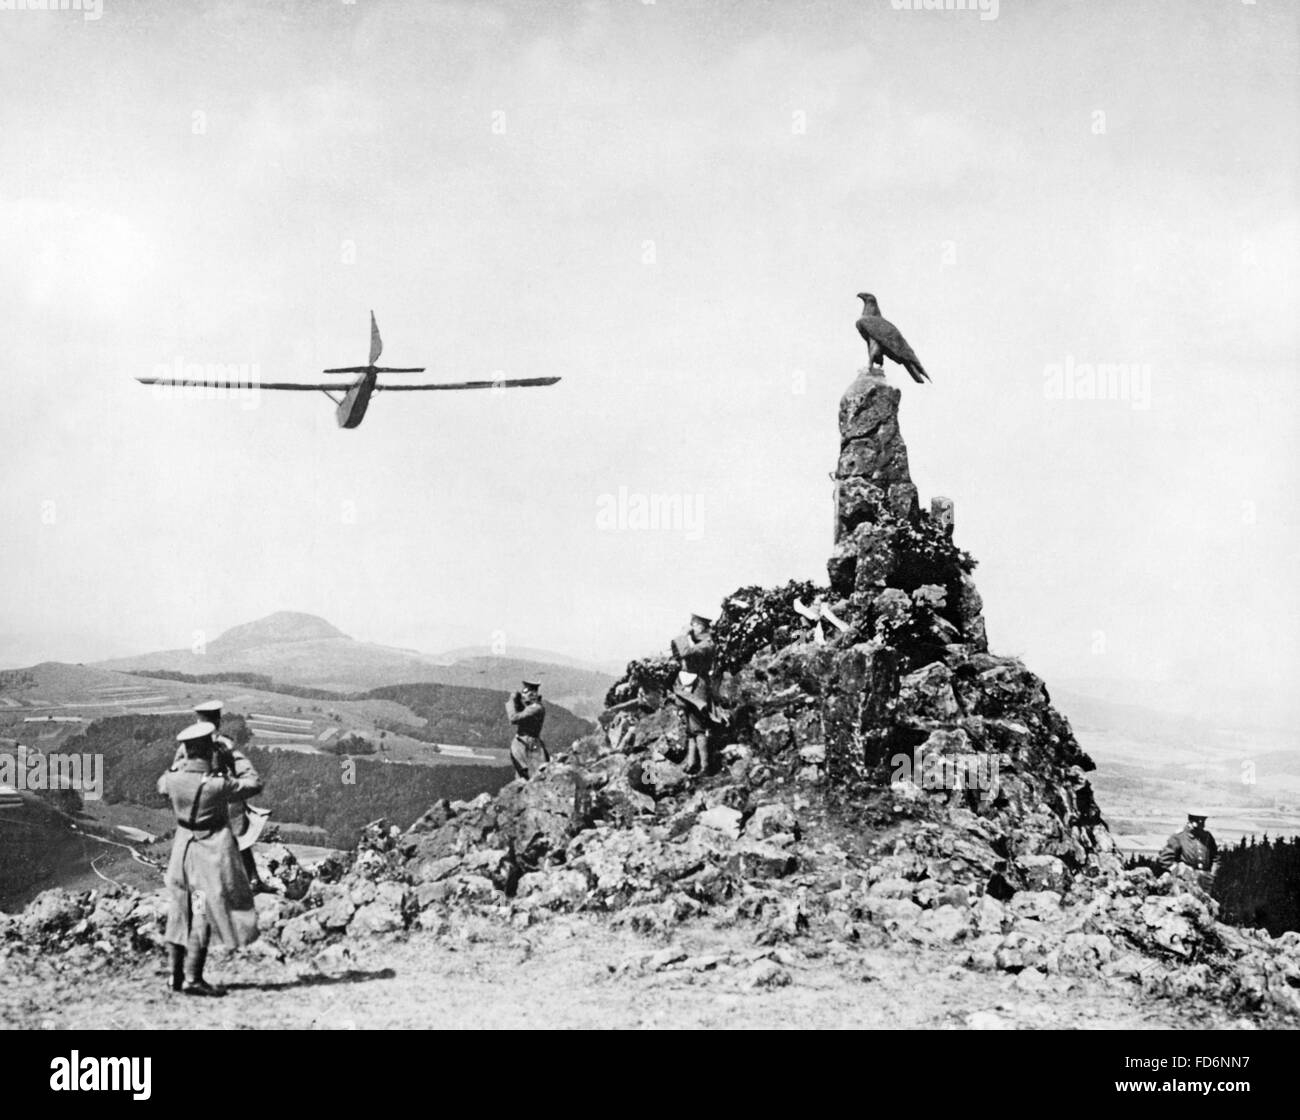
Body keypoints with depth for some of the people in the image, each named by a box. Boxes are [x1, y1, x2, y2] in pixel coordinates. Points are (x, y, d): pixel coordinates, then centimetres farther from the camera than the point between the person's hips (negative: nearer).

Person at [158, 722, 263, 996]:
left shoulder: (173, 779, -6)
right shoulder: (218, 784, -20)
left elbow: (162, 785, 19)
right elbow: (254, 785, -5)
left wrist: (184, 764, 29)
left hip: (183, 848, 6)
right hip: (212, 852, -6)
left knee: (181, 912, 15)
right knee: (203, 915, -4)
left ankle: (176, 975, 21)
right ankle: (192, 979, -7)